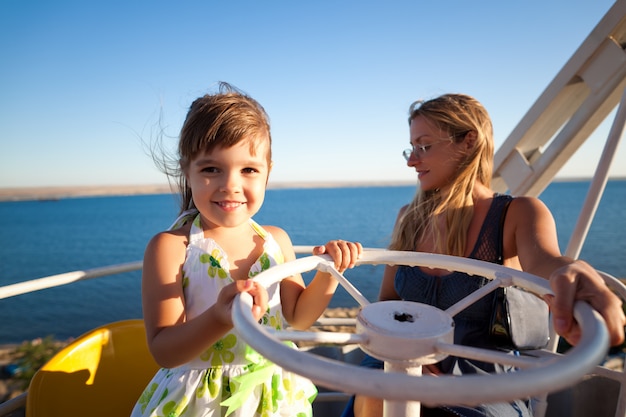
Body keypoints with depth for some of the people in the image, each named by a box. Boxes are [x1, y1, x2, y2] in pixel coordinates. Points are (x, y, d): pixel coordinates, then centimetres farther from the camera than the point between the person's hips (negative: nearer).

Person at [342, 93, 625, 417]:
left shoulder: (519, 213, -7)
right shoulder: (409, 217, 2)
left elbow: (544, 260, -30)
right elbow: (387, 299, 6)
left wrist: (573, 273, -53)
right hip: (407, 375, 4)